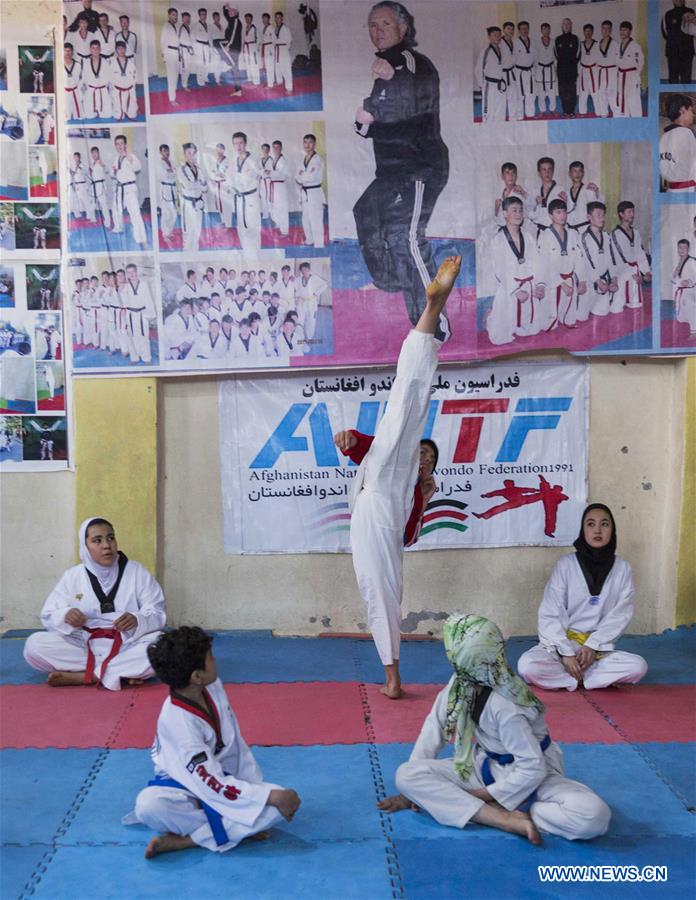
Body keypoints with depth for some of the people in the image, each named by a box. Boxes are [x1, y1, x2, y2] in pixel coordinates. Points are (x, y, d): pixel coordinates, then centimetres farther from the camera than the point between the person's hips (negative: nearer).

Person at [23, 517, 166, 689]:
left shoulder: (136, 571, 3)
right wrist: (65, 616, -19)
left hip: (127, 646, -1)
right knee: (34, 644, -24)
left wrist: (137, 620, -24)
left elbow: (158, 613, -2)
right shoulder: (72, 576, 6)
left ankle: (82, 676, -28)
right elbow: (48, 617, 4)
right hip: (84, 647, 2)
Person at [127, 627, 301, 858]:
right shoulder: (177, 722, -29)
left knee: (286, 800, -17)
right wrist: (271, 796, -29)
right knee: (149, 805, -38)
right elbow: (212, 785, -28)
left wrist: (257, 786, -5)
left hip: (225, 779, 7)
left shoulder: (212, 688, -10)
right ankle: (239, 829, -23)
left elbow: (237, 746, 0)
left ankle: (183, 840, -19)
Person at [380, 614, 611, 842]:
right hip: (485, 767, 6)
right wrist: (414, 789, -5)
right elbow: (435, 726, -3)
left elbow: (533, 768, -29)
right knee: (406, 774, -19)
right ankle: (508, 819, -23)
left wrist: (486, 795, -18)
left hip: (530, 776, -6)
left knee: (594, 815, -33)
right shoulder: (460, 683, -13)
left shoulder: (505, 706, -32)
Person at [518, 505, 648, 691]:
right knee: (527, 665, -30)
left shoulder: (622, 568, 0)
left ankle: (568, 676, -13)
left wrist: (593, 645, -15)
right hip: (562, 644, -1)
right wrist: (566, 652, -18)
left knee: (638, 666, -26)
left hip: (599, 648, 1)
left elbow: (620, 615, -4)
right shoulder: (566, 564, -6)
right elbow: (550, 615, -8)